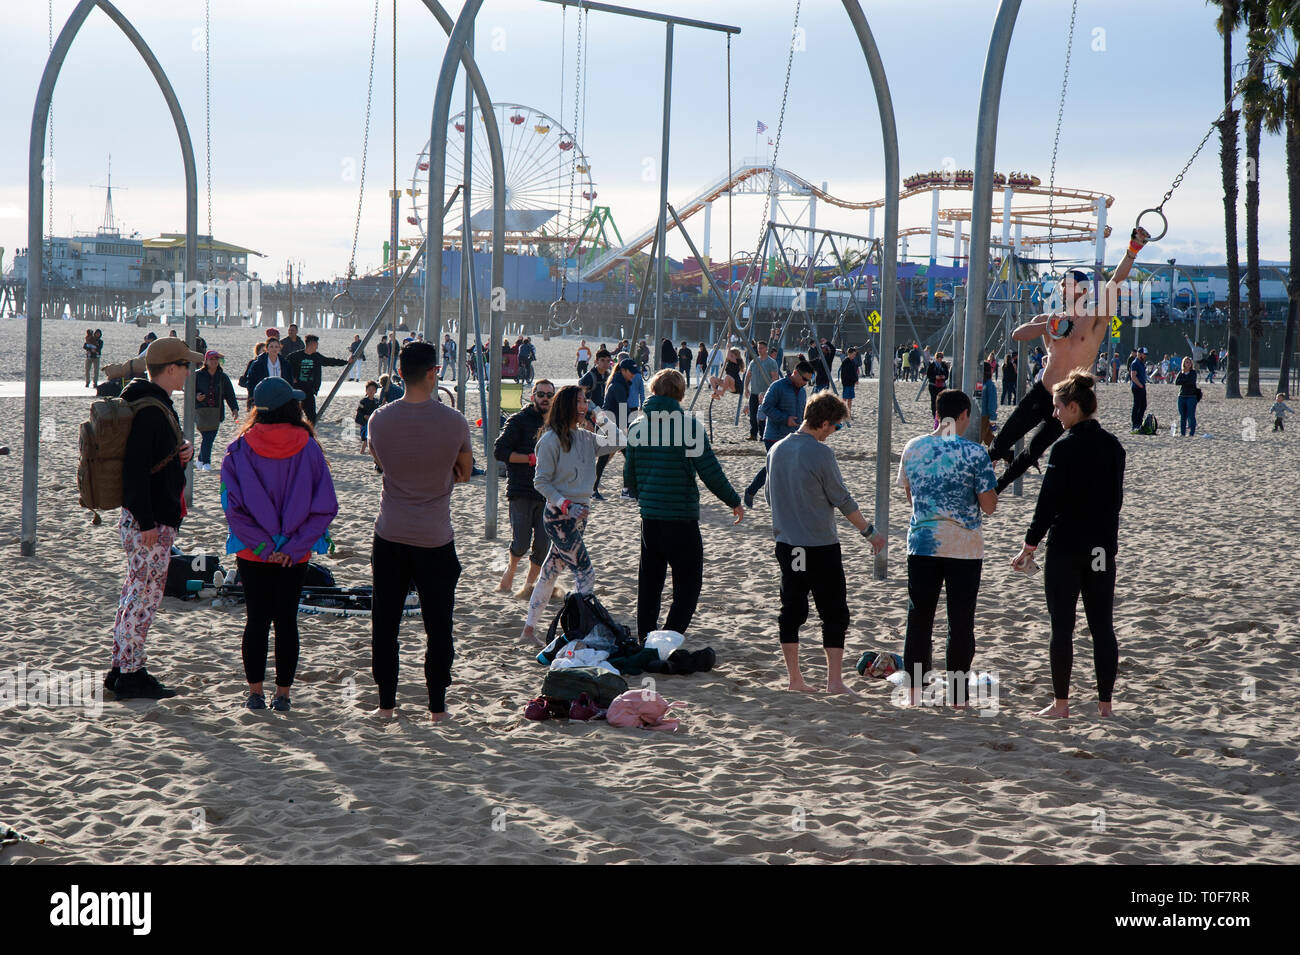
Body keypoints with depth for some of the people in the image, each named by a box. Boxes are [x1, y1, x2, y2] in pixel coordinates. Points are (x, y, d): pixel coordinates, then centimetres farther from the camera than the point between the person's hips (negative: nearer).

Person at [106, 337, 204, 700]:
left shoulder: (158, 405, 14)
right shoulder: (149, 411, -19)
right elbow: (135, 469, -24)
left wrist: (184, 450, 4)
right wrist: (146, 522, -24)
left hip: (155, 519, 11)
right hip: (149, 521, -11)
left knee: (137, 592, 15)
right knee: (144, 595, -5)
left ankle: (122, 669, 22)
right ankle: (131, 676, -1)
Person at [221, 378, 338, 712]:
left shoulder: (240, 448, -6)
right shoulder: (308, 447, -6)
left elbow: (232, 505, -11)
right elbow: (325, 506, -9)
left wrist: (261, 545, -9)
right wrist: (293, 547, -7)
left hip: (252, 554, 0)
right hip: (296, 554, 0)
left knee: (257, 620, 8)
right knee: (287, 621, 8)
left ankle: (255, 693, 11)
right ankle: (282, 694, 11)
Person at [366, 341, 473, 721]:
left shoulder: (379, 419, -4)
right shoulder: (453, 421, -11)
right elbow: (464, 473, 5)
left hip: (390, 535, 2)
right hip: (435, 538, -2)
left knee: (385, 622, 11)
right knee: (438, 625, 7)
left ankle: (386, 703, 14)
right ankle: (437, 706, 11)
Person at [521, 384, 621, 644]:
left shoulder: (585, 437, 9)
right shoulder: (551, 440, -12)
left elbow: (617, 443, 10)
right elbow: (541, 482, -12)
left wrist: (604, 418, 5)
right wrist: (567, 505, -21)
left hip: (579, 513, 8)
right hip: (558, 516, -8)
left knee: (551, 571, 13)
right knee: (585, 574, -10)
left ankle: (529, 627, 22)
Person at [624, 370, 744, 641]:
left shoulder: (637, 426, 3)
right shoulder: (688, 425, -11)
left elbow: (629, 477, 10)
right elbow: (710, 472, -13)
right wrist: (734, 502, 2)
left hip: (649, 519, 5)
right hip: (682, 519, -5)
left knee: (649, 584, 16)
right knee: (688, 586, 2)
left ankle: (646, 642, 21)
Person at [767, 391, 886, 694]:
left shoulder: (777, 450, 5)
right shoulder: (820, 453, -15)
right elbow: (842, 499, -10)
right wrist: (870, 532, 1)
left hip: (786, 544, 6)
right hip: (821, 546, -6)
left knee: (791, 611, 11)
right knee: (834, 613, 2)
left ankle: (794, 678, 13)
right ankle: (834, 680, -1)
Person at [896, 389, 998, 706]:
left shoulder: (913, 448, 2)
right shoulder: (974, 453, -10)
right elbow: (989, 505, -7)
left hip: (922, 543, 3)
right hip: (964, 548, -3)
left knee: (918, 620, 11)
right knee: (961, 624, 5)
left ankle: (914, 694, 13)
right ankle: (957, 699, 7)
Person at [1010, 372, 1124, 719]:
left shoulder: (1065, 449, -14)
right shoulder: (1113, 446, 6)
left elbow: (1048, 502, -14)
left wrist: (1029, 546, -6)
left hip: (1066, 547, -6)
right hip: (1103, 548, 6)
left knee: (1062, 627, 2)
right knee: (1102, 626, 9)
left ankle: (1061, 702, 5)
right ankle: (1105, 702, 11)